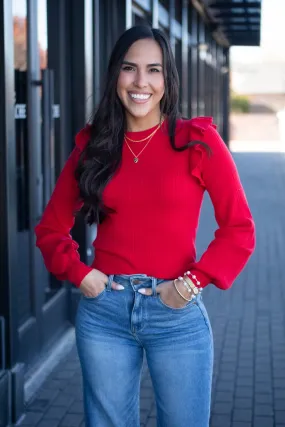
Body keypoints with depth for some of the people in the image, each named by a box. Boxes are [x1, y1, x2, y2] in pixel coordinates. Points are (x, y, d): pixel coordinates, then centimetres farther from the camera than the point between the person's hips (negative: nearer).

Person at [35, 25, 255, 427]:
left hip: (176, 314, -2)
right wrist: (78, 273, -3)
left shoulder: (198, 141, -4)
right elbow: (51, 227, 12)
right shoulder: (93, 145, 4)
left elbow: (239, 229, -4)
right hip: (103, 312, 2)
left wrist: (193, 282, -12)